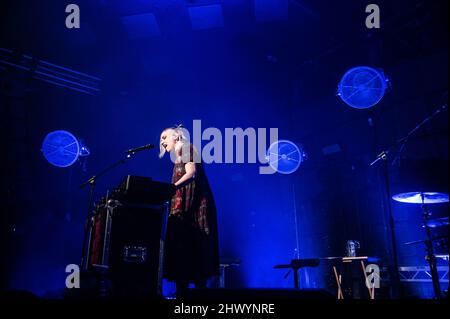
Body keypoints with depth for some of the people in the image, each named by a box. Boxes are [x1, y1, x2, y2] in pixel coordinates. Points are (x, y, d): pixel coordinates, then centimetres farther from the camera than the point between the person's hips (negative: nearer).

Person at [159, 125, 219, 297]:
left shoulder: (187, 148, 2)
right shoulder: (177, 158, 27)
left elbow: (191, 173, -14)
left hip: (194, 206, -9)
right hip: (182, 209, 9)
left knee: (192, 247, -13)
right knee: (180, 247, 2)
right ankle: (181, 292, 1)